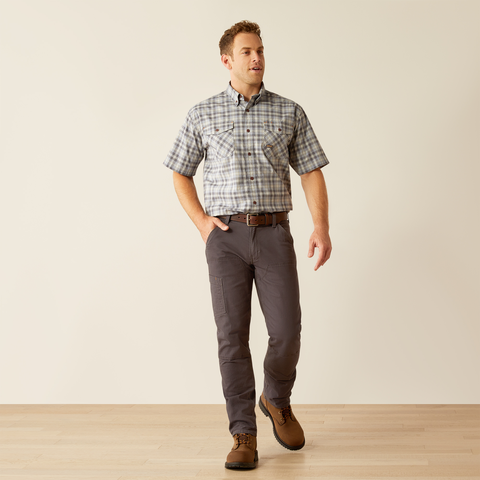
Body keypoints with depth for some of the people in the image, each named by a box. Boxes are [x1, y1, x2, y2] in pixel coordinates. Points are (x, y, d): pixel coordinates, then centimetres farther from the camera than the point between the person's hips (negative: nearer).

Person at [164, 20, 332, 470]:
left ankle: (277, 401, 26)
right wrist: (201, 222, 1)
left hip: (274, 234, 1)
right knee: (232, 335, -5)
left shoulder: (289, 113, 9)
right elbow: (181, 174, 16)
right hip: (226, 236, 0)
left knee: (286, 331, -5)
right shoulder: (203, 114, 9)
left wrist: (321, 228, -8)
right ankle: (244, 436, 3)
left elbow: (311, 173, 6)